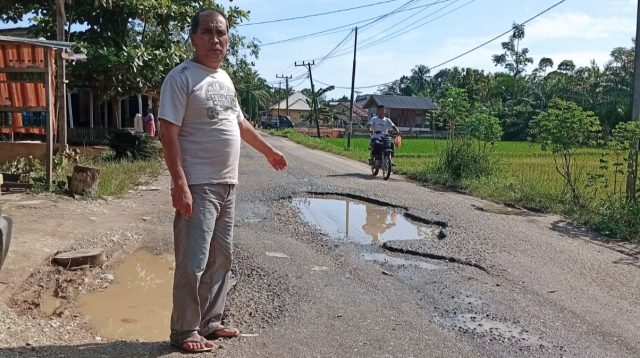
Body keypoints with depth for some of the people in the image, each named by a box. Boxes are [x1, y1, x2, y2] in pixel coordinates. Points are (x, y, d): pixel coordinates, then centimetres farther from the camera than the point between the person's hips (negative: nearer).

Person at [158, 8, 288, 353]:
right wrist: (180, 185, -24)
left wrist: (269, 151, 34)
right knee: (193, 262, -2)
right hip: (198, 187, -8)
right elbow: (169, 133, -17)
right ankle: (184, 330, 13)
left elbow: (239, 121, 27)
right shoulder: (181, 77, -11)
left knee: (220, 258, 14)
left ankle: (210, 322, 27)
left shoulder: (224, 78, 14)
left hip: (227, 185, 9)